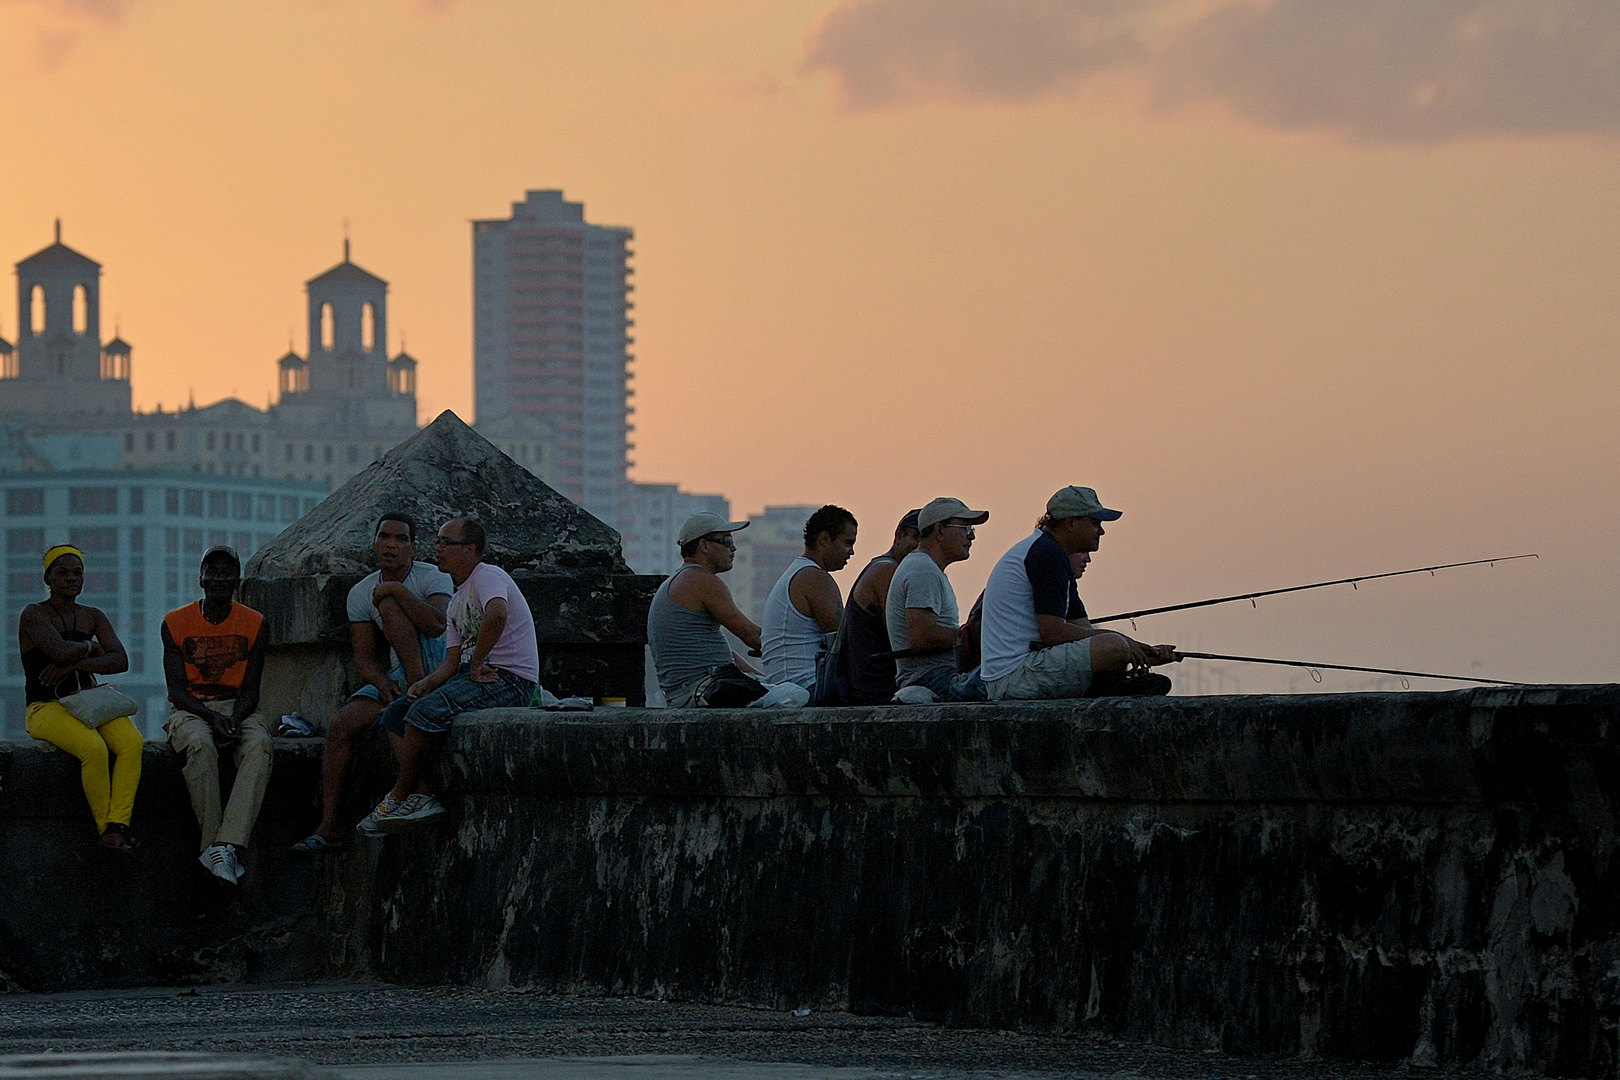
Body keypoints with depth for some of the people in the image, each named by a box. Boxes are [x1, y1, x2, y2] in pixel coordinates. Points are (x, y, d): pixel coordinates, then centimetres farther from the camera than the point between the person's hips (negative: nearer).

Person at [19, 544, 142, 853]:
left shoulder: (94, 617, 14)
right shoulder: (34, 614, -3)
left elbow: (120, 661, -2)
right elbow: (62, 652, -20)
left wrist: (72, 664, -14)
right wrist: (90, 647, 1)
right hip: (47, 708, -5)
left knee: (132, 743, -27)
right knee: (94, 749, -34)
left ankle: (118, 825, -34)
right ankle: (106, 827, -22)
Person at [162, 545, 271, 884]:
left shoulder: (253, 624, 5)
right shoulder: (176, 623, 1)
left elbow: (251, 688, 2)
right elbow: (176, 687, -5)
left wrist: (234, 719, -19)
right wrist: (212, 717, -22)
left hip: (237, 707, 1)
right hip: (191, 710, -1)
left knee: (259, 745, -33)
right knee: (200, 745, -37)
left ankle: (227, 844, -44)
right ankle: (213, 843, -35)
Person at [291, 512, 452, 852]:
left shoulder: (434, 578, -7)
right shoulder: (361, 593, 8)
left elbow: (436, 626, -25)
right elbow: (363, 655, 4)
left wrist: (397, 589, -27)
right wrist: (382, 682, -17)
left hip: (436, 669, -5)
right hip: (396, 676, 5)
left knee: (389, 603, -21)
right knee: (340, 724, -19)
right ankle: (327, 828, -20)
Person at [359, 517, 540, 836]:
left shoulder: (488, 576, -8)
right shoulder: (456, 602, 23)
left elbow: (497, 614, -31)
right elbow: (453, 659, 15)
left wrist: (476, 665, -23)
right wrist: (427, 683, -5)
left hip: (508, 679, -10)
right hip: (472, 675, 10)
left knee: (425, 711, -29)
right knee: (394, 713, 0)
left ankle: (399, 798, -15)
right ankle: (423, 796, -18)